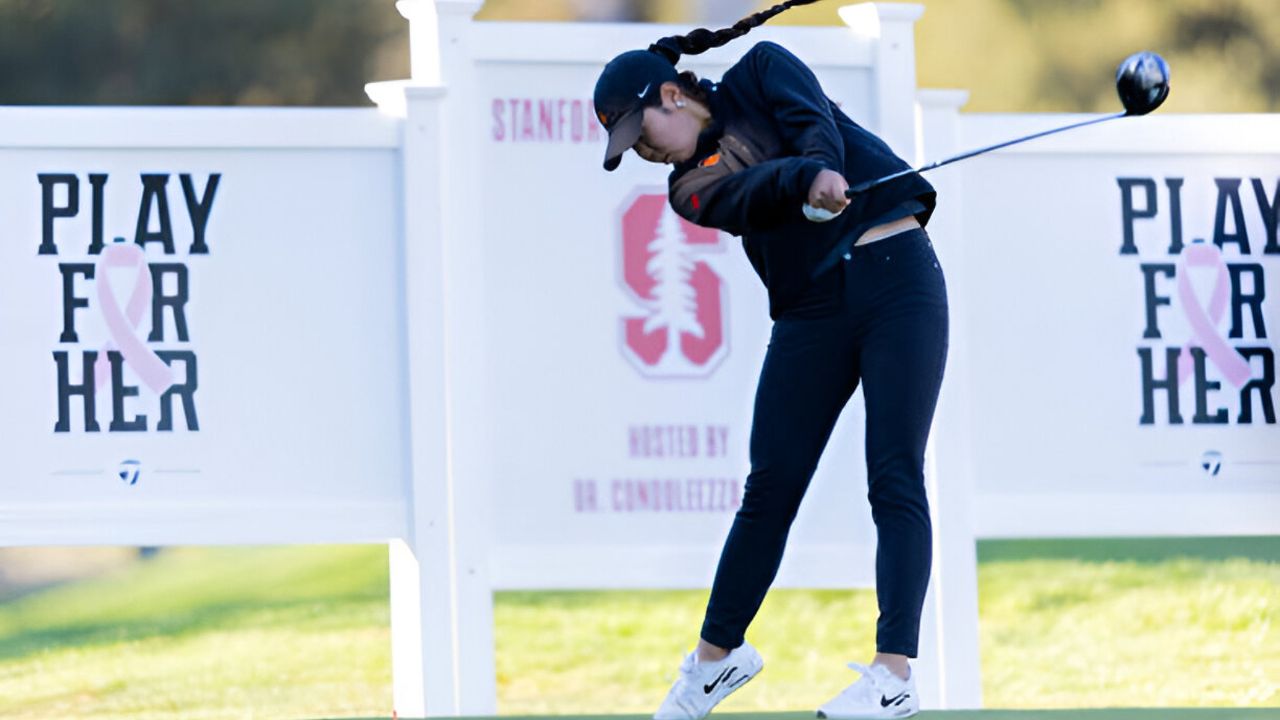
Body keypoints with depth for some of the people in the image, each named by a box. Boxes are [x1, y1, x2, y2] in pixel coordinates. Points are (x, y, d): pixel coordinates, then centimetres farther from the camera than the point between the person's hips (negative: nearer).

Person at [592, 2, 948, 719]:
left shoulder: (764, 69, 7)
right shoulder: (692, 185, 9)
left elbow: (819, 135, -12)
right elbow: (756, 193, -13)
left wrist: (820, 168, -33)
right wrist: (808, 181, -33)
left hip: (897, 275, -4)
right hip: (810, 309, 4)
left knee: (896, 478, -12)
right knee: (769, 489, 3)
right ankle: (718, 653, 20)